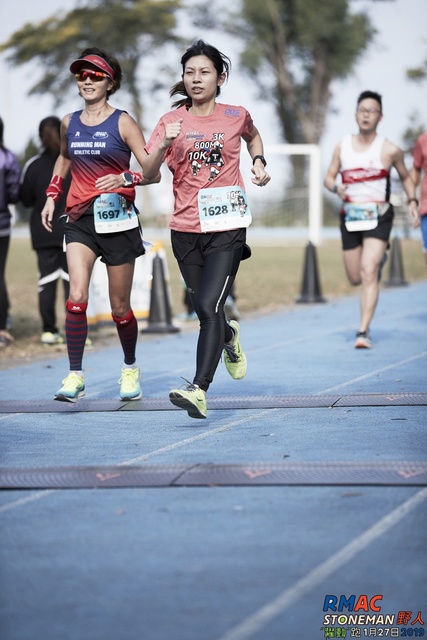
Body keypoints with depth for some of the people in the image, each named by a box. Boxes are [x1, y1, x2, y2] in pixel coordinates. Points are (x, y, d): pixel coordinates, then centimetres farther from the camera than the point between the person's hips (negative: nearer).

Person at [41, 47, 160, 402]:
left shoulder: (123, 123, -5)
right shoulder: (69, 123, 7)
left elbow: (153, 173, -7)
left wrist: (124, 178, -25)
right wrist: (51, 195, 19)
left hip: (118, 218, -2)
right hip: (80, 220, 3)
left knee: (119, 306, 6)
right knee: (77, 296, -16)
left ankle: (131, 368, 30)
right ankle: (75, 377, -13)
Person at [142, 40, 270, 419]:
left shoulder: (236, 116, 3)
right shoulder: (171, 121, 2)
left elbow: (254, 136, 28)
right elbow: (148, 174, -8)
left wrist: (259, 161, 9)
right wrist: (165, 144, -25)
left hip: (227, 227, -2)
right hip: (185, 228, 2)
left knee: (208, 307, -17)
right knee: (204, 311, 13)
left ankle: (199, 390, -22)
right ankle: (230, 337, 48)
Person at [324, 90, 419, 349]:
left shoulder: (390, 150, -3)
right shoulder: (342, 147, 4)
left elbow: (406, 177, 12)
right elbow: (329, 177, 11)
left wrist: (412, 201, -2)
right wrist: (336, 187, -12)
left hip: (378, 217, -4)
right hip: (350, 217, 4)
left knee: (368, 272, -18)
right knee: (355, 278, 12)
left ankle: (364, 332, -17)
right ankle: (380, 259, 49)